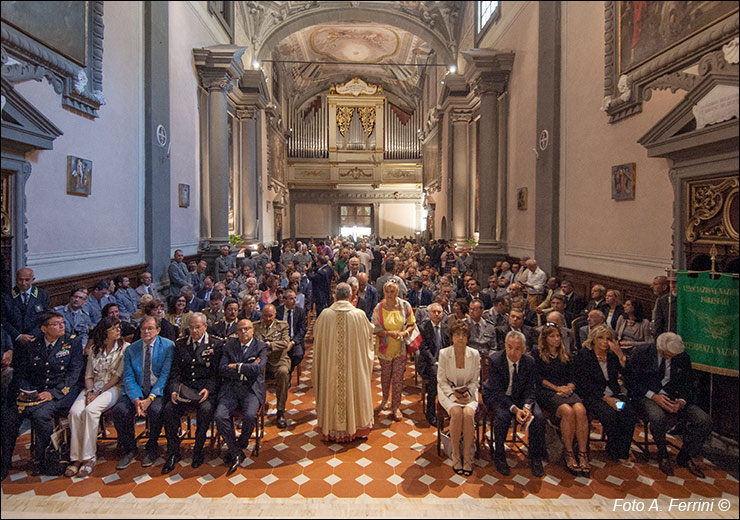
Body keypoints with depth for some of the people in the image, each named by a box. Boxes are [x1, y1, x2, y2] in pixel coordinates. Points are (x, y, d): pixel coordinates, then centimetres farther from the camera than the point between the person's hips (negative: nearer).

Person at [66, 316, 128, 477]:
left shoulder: (124, 348, 0)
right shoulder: (94, 348, 14)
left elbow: (118, 375, -6)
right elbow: (89, 375, 11)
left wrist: (99, 392, -13)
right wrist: (90, 391, -8)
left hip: (113, 388, -4)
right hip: (93, 388, 4)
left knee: (90, 410, -31)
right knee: (75, 411, -24)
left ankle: (89, 458, -21)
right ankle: (76, 457, -15)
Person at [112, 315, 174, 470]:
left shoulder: (168, 346, -3)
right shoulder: (131, 349, 7)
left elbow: (165, 375, -8)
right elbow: (128, 377, 1)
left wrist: (150, 398, -20)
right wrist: (136, 399, -17)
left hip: (158, 390, -3)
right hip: (137, 390, 3)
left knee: (156, 410, -32)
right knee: (119, 410, -23)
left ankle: (151, 449, -4)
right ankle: (129, 449, 1)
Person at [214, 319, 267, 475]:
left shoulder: (260, 347, 4)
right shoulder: (229, 345, 11)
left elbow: (258, 369, -11)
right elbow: (222, 369, -1)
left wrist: (237, 366, -7)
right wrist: (247, 369, -9)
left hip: (252, 389, -2)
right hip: (230, 389, 2)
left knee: (250, 416, -27)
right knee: (220, 416, -21)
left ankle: (240, 446, 5)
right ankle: (236, 453, -3)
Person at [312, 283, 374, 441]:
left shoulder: (325, 314, -10)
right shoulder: (359, 314, -11)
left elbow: (316, 333, 7)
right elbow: (369, 333, 2)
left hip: (330, 364, 1)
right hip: (354, 362, 0)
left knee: (332, 390, 14)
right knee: (353, 389, 14)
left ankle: (332, 429, 27)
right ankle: (355, 426, 28)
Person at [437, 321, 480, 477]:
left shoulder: (474, 354, -2)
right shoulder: (444, 353, -6)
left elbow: (475, 381, 5)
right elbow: (442, 381, -4)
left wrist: (468, 393, -12)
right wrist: (454, 395, -17)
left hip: (468, 392, 1)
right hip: (448, 391, -1)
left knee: (468, 413, -30)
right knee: (457, 413, -30)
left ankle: (467, 456, -15)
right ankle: (456, 456, -14)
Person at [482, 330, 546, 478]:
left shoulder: (529, 361, -11)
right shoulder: (494, 360, -21)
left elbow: (530, 389, -4)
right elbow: (497, 391, -20)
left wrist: (526, 407, -24)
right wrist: (514, 409, -32)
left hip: (520, 396, 4)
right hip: (497, 396, -3)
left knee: (538, 417, -21)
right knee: (503, 416, -33)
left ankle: (535, 458, 0)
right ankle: (499, 457, -10)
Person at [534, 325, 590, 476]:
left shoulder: (565, 356, 24)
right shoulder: (538, 355, 10)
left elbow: (572, 377, 17)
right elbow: (538, 378, 1)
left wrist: (568, 388, -4)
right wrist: (556, 388, -10)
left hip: (567, 390, 4)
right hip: (547, 392, -4)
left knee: (581, 410, -29)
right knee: (568, 411, -33)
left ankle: (583, 454, -25)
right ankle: (569, 454, -20)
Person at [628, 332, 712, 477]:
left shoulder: (683, 358, 2)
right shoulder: (641, 353, -9)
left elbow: (687, 384, 8)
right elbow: (632, 381, -8)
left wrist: (682, 401, -14)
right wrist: (653, 396, -21)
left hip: (673, 397, 4)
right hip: (646, 396, -4)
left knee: (704, 421, -17)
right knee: (659, 417, -36)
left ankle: (685, 457, 9)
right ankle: (662, 455, -4)